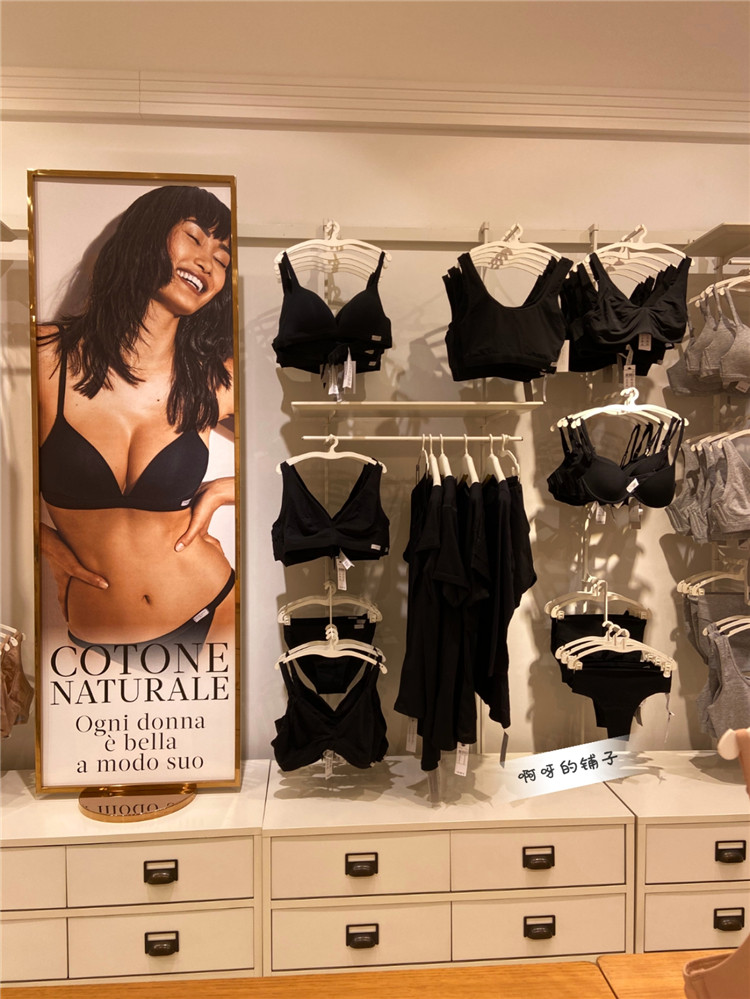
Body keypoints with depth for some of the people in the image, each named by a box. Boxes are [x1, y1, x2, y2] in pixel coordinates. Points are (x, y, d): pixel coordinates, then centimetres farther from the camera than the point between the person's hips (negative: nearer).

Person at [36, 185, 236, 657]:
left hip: (214, 616, 1)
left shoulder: (217, 380, -6)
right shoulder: (49, 354, -8)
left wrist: (218, 491, -6)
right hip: (92, 631, 0)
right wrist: (44, 541, -5)